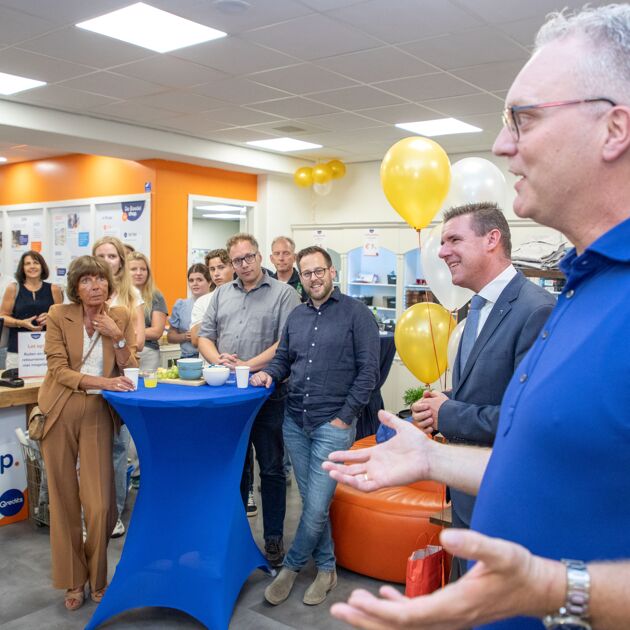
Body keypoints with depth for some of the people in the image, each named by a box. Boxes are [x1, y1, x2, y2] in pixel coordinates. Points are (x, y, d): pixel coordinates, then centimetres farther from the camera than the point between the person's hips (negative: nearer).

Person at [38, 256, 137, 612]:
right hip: (60, 414, 0)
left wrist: (117, 337, -13)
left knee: (100, 503, -3)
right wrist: (104, 382, -21)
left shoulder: (121, 318, 3)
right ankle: (73, 580, 25)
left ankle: (97, 579, 21)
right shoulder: (58, 316, -3)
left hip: (98, 415, 1)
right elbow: (58, 369, -9)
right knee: (64, 499, 8)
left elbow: (130, 372, 2)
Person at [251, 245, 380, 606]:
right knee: (313, 501, 13)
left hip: (334, 425, -5)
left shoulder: (356, 313, -7)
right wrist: (270, 374, -2)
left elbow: (368, 370, -9)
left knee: (316, 506, -2)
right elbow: (283, 358, 21)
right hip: (295, 422, 6)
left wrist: (345, 416, -12)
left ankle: (292, 566, 20)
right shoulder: (296, 316, 12)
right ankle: (326, 568, 29)